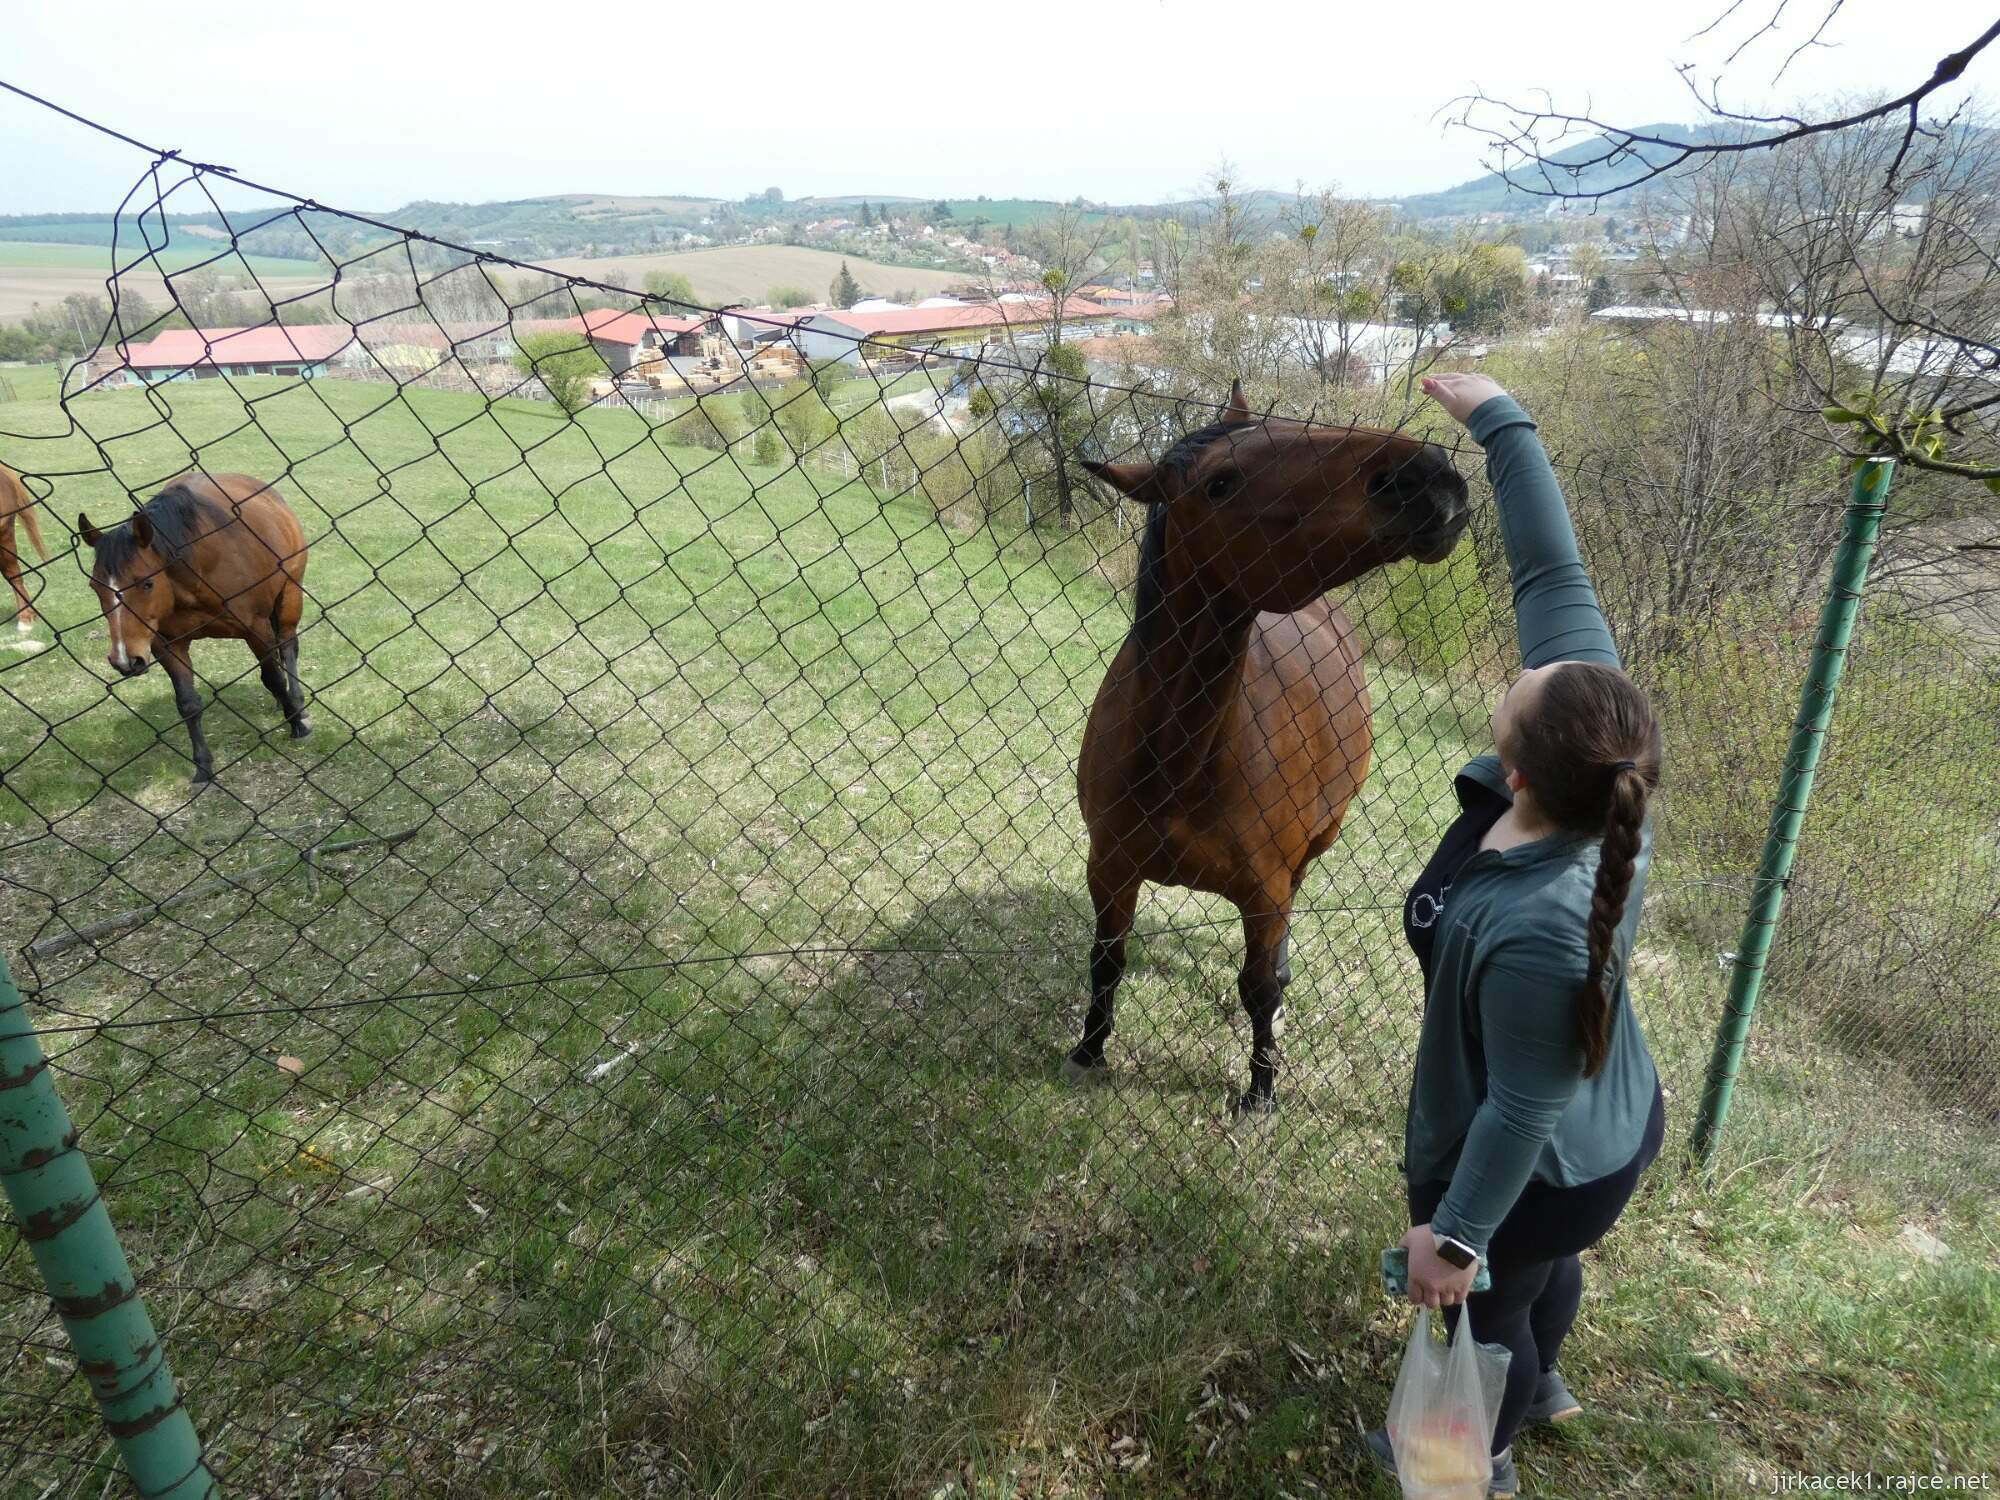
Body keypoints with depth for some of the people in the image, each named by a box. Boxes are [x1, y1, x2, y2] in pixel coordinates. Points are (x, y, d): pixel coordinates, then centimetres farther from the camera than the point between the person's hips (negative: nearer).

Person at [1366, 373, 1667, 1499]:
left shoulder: (1535, 928, -44)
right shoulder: (1604, 765, -26)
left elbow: (1522, 1111, -30)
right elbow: (1554, 574, -20)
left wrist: (1455, 1235, -15)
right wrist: (1502, 421, -16)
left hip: (1541, 1172, -7)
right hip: (1613, 1133, 7)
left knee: (1490, 1308, 25)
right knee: (1547, 1272, 36)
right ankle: (1544, 1385, 68)